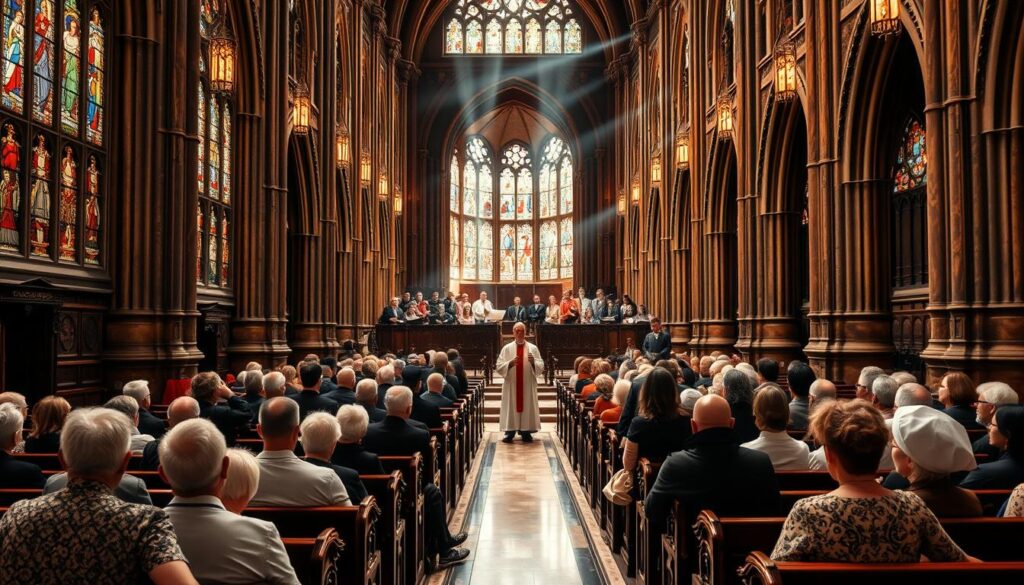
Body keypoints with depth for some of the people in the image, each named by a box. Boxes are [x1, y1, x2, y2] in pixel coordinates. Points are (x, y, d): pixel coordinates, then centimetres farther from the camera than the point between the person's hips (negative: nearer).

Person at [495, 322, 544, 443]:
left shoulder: (533, 348, 5)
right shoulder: (507, 348, 4)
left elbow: (541, 367, 0)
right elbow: (498, 366, -2)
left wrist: (533, 362, -21)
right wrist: (510, 363, -19)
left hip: (528, 385, 1)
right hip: (511, 385, 0)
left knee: (527, 407, 2)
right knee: (511, 407, -1)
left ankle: (526, 431, 9)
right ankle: (510, 432, 3)